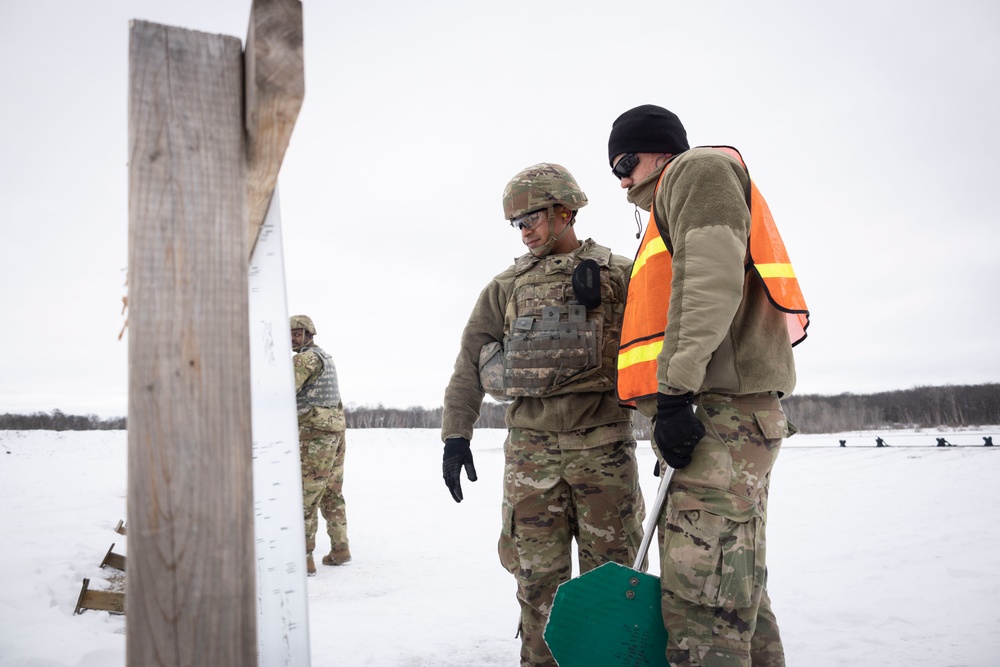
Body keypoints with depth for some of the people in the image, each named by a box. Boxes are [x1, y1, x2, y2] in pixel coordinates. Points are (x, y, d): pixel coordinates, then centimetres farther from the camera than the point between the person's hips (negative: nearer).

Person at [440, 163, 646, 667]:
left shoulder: (619, 273, 8)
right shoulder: (507, 285, 12)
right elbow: (470, 363, 11)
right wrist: (456, 435, 5)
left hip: (603, 445, -1)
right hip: (530, 450, 2)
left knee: (610, 570, 5)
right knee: (538, 573, 7)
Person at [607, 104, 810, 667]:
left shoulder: (700, 167, 4)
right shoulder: (676, 208, 33)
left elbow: (710, 278, -14)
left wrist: (675, 392, -20)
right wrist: (675, 399, 18)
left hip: (722, 408, -11)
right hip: (724, 412, 11)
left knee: (700, 602, -13)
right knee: (735, 592, 13)